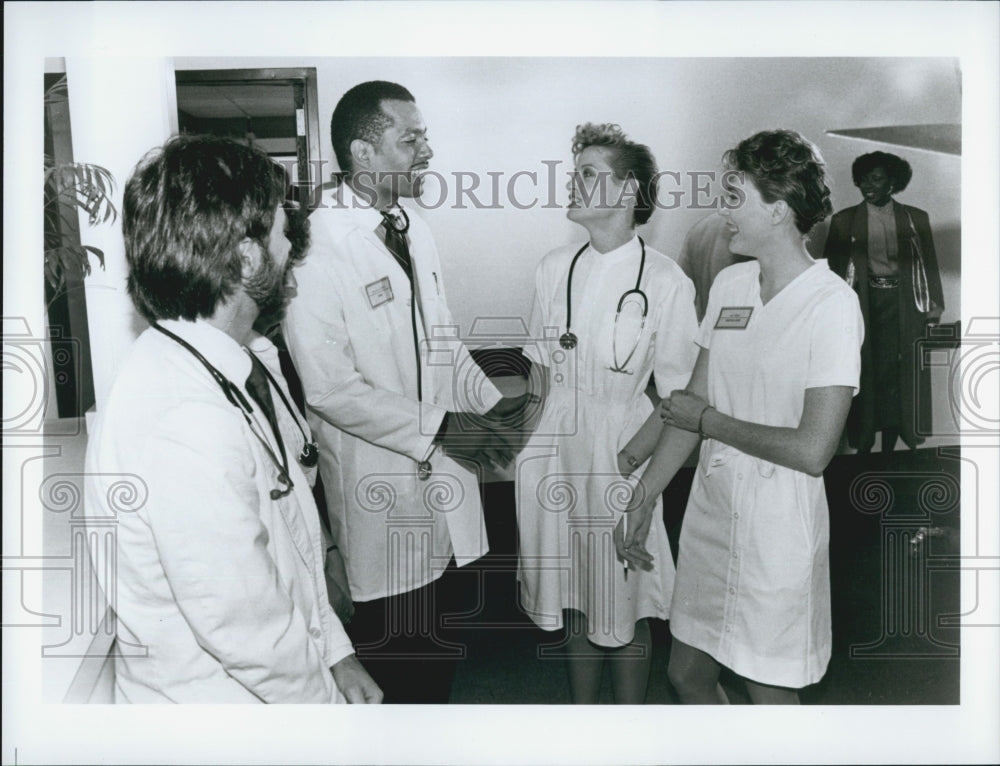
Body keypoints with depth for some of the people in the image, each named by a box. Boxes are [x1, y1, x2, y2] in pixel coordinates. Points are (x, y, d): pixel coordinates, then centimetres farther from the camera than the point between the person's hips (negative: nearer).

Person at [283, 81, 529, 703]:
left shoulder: (413, 227, 7)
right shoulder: (319, 247, -18)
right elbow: (329, 387, -20)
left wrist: (487, 401, 2)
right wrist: (437, 426, -18)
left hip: (444, 466, 7)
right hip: (381, 482, -7)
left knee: (443, 634, 20)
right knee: (393, 646, 11)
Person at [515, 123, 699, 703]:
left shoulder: (666, 281, -11)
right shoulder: (556, 268, 6)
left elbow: (679, 398, -8)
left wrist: (630, 458, -14)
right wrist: (541, 440, 4)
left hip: (622, 461, -4)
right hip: (556, 455, 5)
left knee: (624, 610, 11)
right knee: (574, 598, 19)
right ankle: (582, 711, 42)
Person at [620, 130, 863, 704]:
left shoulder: (832, 303, -15)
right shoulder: (729, 284, 5)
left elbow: (812, 450, -21)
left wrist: (709, 421, -10)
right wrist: (643, 501, 9)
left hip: (778, 524, -6)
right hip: (711, 507, 7)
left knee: (770, 693, 10)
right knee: (686, 673, 19)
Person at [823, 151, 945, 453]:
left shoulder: (916, 219, 9)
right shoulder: (844, 221, 7)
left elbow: (929, 264, 8)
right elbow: (832, 267, 5)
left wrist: (934, 306, 0)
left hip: (903, 306, 1)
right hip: (863, 305, -1)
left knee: (900, 374, 1)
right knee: (864, 371, 1)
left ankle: (890, 446, 13)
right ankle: (863, 446, 12)